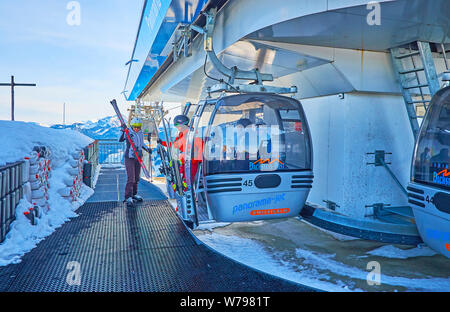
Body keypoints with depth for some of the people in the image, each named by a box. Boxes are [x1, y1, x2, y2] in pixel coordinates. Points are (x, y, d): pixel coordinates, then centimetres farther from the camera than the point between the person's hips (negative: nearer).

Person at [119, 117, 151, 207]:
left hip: (138, 157, 6)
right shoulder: (128, 132, -10)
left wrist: (147, 149, 5)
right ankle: (128, 198, -9)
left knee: (137, 178, 13)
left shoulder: (141, 134, 5)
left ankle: (134, 194, 29)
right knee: (131, 178, -13)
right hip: (129, 157, -6)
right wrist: (123, 131, -39)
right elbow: (120, 140, -25)